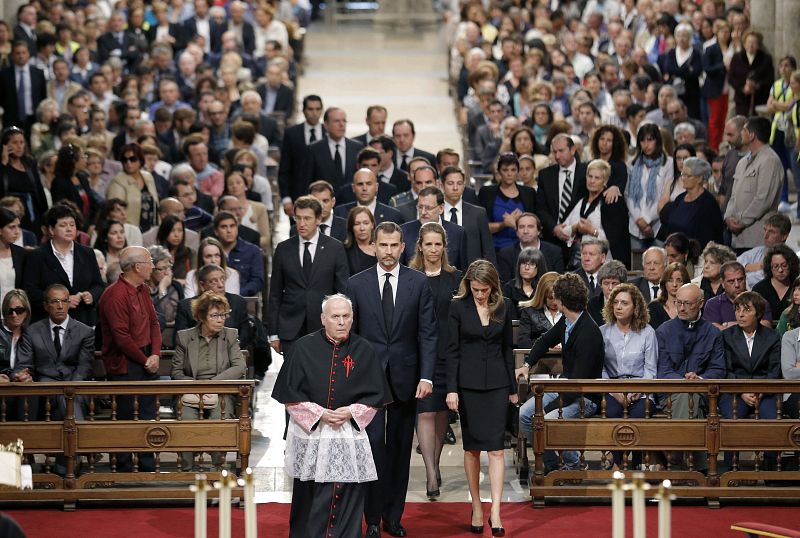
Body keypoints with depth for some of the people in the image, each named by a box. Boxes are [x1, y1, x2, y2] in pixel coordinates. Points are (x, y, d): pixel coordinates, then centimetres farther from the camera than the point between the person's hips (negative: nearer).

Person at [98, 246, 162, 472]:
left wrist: (155, 354, -3)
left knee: (148, 415, 12)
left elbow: (153, 322, 13)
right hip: (124, 366, -9)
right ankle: (125, 470, 6)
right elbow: (122, 337, -19)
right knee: (127, 418, -3)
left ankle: (148, 467, 21)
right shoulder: (115, 295, -18)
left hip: (146, 361, 9)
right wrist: (145, 361, -11)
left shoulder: (143, 290, 11)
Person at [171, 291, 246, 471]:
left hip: (221, 394, 0)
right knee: (187, 420, -31)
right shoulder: (184, 337, 10)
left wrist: (213, 382, -12)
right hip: (191, 393, 0)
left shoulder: (230, 336, 11)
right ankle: (188, 469, -20)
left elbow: (240, 367, 0)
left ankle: (218, 467, -16)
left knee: (219, 419, -32)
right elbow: (176, 372, 7)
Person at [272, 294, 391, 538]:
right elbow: (290, 393, -1)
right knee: (311, 498, 4)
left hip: (351, 433, 1)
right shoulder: (305, 347, -1)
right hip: (310, 433, -1)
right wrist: (318, 413, -12)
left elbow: (377, 395, 5)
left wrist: (351, 412, -10)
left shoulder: (364, 350, 2)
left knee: (348, 498, -1)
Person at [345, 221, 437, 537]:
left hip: (405, 378, 1)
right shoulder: (357, 284, 3)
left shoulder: (418, 283, 3)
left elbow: (428, 333, 1)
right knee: (373, 444, -7)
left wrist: (426, 376, -8)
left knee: (400, 449, 7)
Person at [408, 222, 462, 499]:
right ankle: (431, 474, -12)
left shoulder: (455, 278, 6)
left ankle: (434, 464, 25)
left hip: (448, 352, 2)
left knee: (442, 411, 9)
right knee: (425, 412, -9)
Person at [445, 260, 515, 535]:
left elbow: (507, 348, 10)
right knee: (471, 448, 6)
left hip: (496, 383, 1)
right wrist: (451, 389, -9)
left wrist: (513, 388, 11)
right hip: (468, 383, -1)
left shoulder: (503, 307, 3)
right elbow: (452, 350, -3)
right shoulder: (458, 307, -3)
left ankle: (495, 511, -11)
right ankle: (477, 507, 16)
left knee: (495, 447, -7)